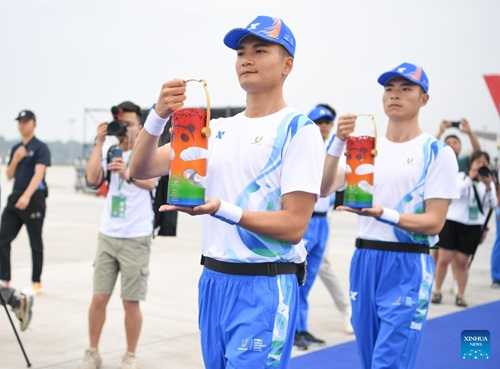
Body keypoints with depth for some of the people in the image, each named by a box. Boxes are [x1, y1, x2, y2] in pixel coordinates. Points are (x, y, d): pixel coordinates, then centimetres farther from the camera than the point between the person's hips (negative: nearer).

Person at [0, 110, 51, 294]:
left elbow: (39, 174, -20)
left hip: (34, 198, -7)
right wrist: (15, 159, -3)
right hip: (15, 197, 7)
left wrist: (27, 196, -33)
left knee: (35, 243, 2)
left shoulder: (41, 148, -7)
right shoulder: (16, 148, 15)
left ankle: (36, 281, 11)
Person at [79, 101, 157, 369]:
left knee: (131, 303, 2)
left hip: (136, 239, -4)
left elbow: (150, 182, -24)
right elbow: (92, 179, -8)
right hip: (107, 236, 4)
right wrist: (99, 142, -9)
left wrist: (127, 174, -43)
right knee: (99, 298, 6)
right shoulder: (111, 154, 8)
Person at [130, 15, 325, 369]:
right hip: (213, 280, 6)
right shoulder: (217, 129, 9)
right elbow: (142, 169, 6)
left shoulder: (298, 129, -9)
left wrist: (223, 210, -27)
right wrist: (159, 116, -11)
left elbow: (294, 226, -15)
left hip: (264, 288, -6)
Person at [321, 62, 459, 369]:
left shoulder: (437, 152, -5)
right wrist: (339, 141, -15)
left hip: (408, 267, -5)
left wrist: (384, 214, -24)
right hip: (364, 262, 5)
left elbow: (434, 223, -9)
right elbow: (323, 188, -2)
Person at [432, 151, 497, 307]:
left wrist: (488, 186, -20)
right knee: (444, 259, -2)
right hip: (452, 221, -2)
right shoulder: (461, 176, 1)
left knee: (462, 262, 1)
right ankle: (437, 291, 12)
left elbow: (493, 204, -6)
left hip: (473, 226, 2)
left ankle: (460, 295, 12)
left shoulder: (488, 183, 8)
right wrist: (470, 177, -24)